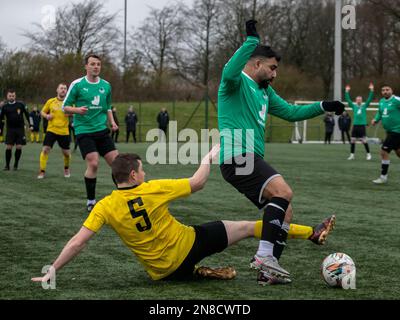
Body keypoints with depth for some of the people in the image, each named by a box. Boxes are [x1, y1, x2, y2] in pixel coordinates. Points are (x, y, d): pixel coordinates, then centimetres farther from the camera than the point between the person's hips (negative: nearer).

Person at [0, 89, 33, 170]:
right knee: (8, 147, -7)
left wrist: (31, 125, 2)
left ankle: (16, 165, 10)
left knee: (19, 147, -4)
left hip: (20, 129, 0)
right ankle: (7, 165, 3)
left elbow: (27, 114, 7)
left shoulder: (21, 104, 1)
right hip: (10, 129, 0)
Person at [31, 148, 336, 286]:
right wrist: (208, 159, 13)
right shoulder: (153, 190, -16)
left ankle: (200, 273, 13)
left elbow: (77, 243, -15)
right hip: (189, 245, -3)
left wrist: (51, 272, -6)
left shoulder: (105, 207, -11)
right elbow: (197, 183, -5)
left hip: (164, 271, 3)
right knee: (248, 226, 10)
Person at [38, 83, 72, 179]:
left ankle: (66, 169, 35)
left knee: (66, 153, 6)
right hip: (51, 130, 0)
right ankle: (42, 171, -5)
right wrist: (46, 116, -8)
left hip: (64, 132, 0)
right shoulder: (51, 101, 4)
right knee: (45, 149, -13)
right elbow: (42, 112, 14)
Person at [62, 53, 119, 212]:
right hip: (84, 131, -5)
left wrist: (112, 121, 5)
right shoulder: (77, 84, -5)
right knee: (93, 163, -17)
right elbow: (65, 107, -1)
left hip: (102, 131, 5)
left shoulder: (106, 85, 9)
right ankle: (90, 201, -2)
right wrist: (77, 109, -20)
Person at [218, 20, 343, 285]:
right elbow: (229, 73, -29)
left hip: (252, 161, 10)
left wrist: (322, 107, 18)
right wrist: (252, 41, -32)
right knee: (283, 192, -25)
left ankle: (268, 271, 6)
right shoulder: (238, 82, -4)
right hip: (238, 156, -10)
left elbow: (291, 112, 29)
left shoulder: (265, 92, 24)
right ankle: (264, 255, -27)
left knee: (284, 211, 6)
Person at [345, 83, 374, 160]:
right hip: (355, 126, 2)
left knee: (364, 141, -5)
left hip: (362, 126, -2)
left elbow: (369, 99, -1)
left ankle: (368, 154, 4)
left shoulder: (364, 106, 5)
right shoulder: (354, 106, 9)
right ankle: (352, 155, 9)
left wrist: (371, 90, -7)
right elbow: (348, 99, 6)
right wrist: (347, 91, 1)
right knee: (353, 141, 2)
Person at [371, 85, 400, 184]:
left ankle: (383, 177, 0)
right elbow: (380, 112, 23)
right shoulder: (381, 101, 7)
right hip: (389, 131, 9)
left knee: (384, 152, -10)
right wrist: (376, 119, 5)